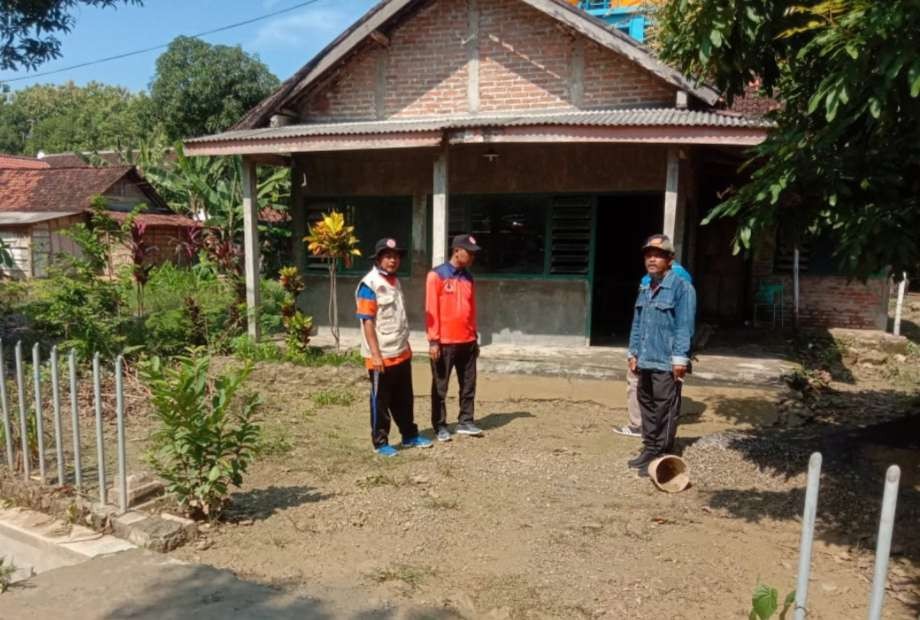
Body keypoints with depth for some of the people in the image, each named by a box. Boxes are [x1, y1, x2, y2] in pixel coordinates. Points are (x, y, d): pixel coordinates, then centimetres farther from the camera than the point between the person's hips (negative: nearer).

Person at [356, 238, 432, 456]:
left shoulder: (395, 281, 12)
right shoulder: (369, 284, -13)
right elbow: (367, 321, -17)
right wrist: (375, 354, -21)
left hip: (402, 353, 8)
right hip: (382, 356, -8)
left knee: (405, 399, 17)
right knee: (381, 401, 5)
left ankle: (410, 436, 30)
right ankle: (380, 442, 17)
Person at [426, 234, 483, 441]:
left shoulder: (468, 277, 11)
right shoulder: (436, 275, -8)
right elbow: (431, 310, -11)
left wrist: (475, 337, 15)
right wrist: (433, 341, -14)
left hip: (467, 341, 6)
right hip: (444, 342, -6)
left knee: (468, 385, 11)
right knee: (440, 387, 5)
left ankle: (465, 422, 22)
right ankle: (440, 426, 15)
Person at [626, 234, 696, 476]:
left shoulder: (681, 288, -9)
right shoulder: (645, 290, 15)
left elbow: (684, 327, -13)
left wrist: (679, 358, -17)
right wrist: (634, 353, 15)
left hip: (667, 364, -8)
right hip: (646, 362, 8)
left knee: (665, 411, -1)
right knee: (647, 406, 16)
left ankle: (661, 457, 7)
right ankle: (649, 450, 28)